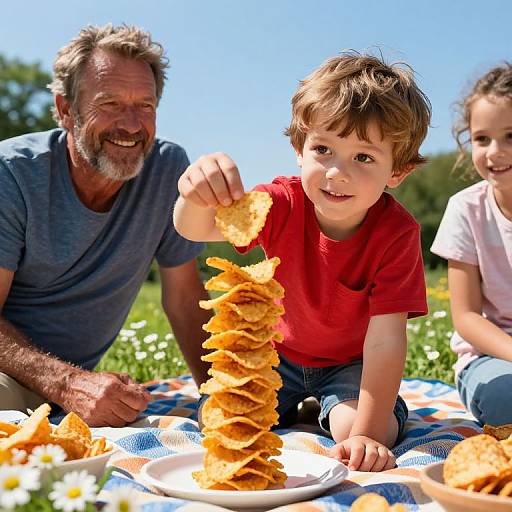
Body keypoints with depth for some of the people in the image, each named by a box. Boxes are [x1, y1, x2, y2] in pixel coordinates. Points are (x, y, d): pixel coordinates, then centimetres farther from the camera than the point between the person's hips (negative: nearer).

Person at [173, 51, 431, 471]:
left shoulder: (397, 232, -29)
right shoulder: (285, 204, -25)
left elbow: (385, 338, -32)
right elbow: (197, 229, -41)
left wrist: (368, 434, -38)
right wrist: (198, 197, -65)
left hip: (351, 363, -2)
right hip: (282, 352, 2)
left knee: (351, 428, -28)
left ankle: (324, 411, 9)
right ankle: (296, 407, 18)